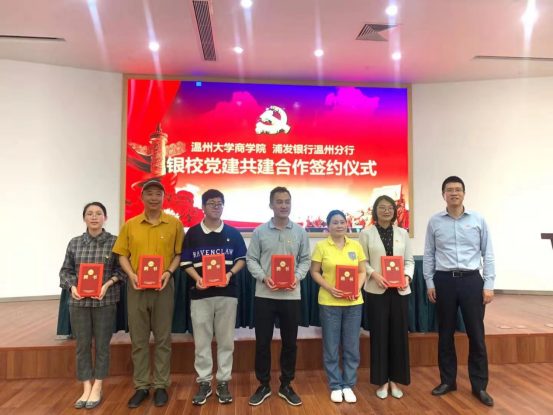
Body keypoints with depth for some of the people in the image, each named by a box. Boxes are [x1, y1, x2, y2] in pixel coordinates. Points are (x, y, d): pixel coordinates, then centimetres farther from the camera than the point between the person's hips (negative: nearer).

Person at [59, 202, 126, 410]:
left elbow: (121, 269, -1)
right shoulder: (74, 243, 6)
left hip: (105, 301, -2)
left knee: (102, 345, 7)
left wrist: (107, 284, -15)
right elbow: (66, 270, 9)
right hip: (78, 301, 3)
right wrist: (72, 286, -8)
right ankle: (86, 388, 23)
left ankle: (97, 389, 22)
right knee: (82, 345, 9)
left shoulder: (115, 242, -2)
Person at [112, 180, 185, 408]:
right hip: (137, 288, 2)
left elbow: (179, 253, 2)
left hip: (163, 287, -1)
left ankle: (160, 386, 21)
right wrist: (131, 275, -9)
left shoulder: (175, 223, -1)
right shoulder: (130, 225, 4)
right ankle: (141, 386, 23)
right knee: (138, 339, 9)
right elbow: (123, 254, 6)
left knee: (163, 338, 7)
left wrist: (169, 272, -13)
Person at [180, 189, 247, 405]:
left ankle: (223, 382, 21)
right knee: (201, 340, 7)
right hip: (200, 294, 0)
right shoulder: (192, 233, 3)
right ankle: (204, 382, 21)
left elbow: (242, 259, 7)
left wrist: (230, 274, -11)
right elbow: (185, 262, 4)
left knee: (226, 340, 8)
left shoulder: (233, 233, 4)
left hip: (227, 293, 1)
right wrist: (197, 279, -13)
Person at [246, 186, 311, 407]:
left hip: (291, 295, 1)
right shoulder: (260, 231, 1)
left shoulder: (300, 232, 4)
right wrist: (263, 277, -16)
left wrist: (297, 277, -12)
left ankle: (286, 386, 28)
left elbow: (305, 260, 5)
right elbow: (251, 259, 0)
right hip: (265, 294, -1)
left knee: (289, 343, 11)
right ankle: (263, 385, 25)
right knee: (262, 342, 7)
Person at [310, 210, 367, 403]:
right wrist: (329, 288, -15)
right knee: (331, 346, 7)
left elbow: (362, 271, 8)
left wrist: (358, 288, -9)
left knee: (351, 347, 10)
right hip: (329, 303, -2)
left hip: (353, 303, 2)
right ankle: (335, 386, 23)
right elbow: (314, 272, -2)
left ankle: (348, 385, 26)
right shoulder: (321, 246, -2)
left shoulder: (356, 245, 5)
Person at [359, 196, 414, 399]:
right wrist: (374, 274, -16)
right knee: (379, 335, 3)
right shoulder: (366, 233, 2)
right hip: (377, 290, -2)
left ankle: (394, 380, 22)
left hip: (400, 290, 3)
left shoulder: (402, 233, 10)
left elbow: (410, 260, 9)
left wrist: (407, 276, -9)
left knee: (399, 334, 6)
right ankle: (382, 381, 17)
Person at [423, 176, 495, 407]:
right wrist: (429, 283, 0)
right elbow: (429, 255, 5)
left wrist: (488, 285, -2)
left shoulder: (478, 220, 3)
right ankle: (447, 380, 26)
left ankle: (479, 386, 21)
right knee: (445, 334, 11)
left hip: (471, 280, 0)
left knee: (476, 334, 6)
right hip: (444, 280, 1)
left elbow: (488, 254, 3)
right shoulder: (434, 222, 3)